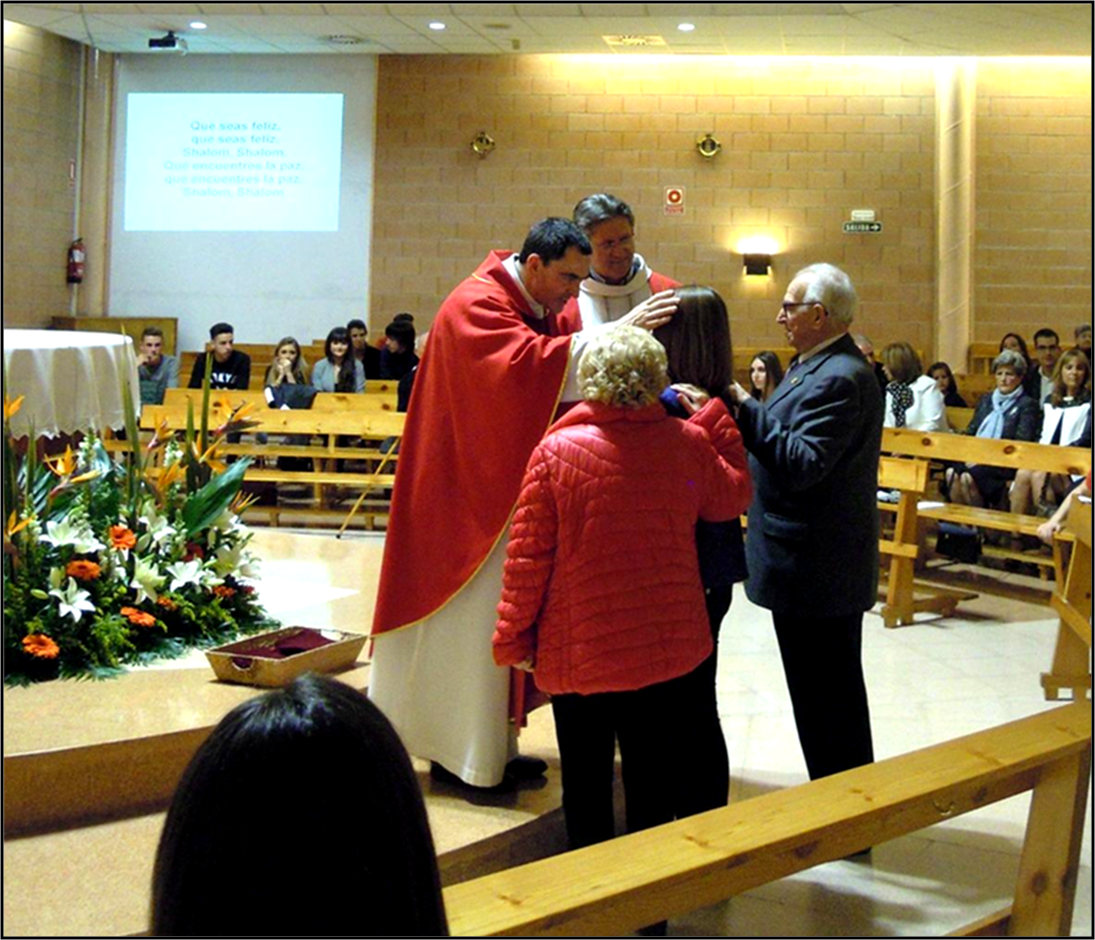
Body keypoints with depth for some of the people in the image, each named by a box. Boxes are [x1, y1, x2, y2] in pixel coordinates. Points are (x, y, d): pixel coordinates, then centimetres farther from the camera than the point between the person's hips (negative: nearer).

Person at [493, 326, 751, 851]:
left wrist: (513, 636, 1)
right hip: (667, 649, 3)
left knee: (585, 784, 13)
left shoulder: (556, 452, -14)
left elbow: (528, 557, -11)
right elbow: (734, 497, 14)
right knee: (652, 783, 15)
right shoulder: (690, 444, -7)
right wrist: (716, 415, 18)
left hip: (579, 653, -2)